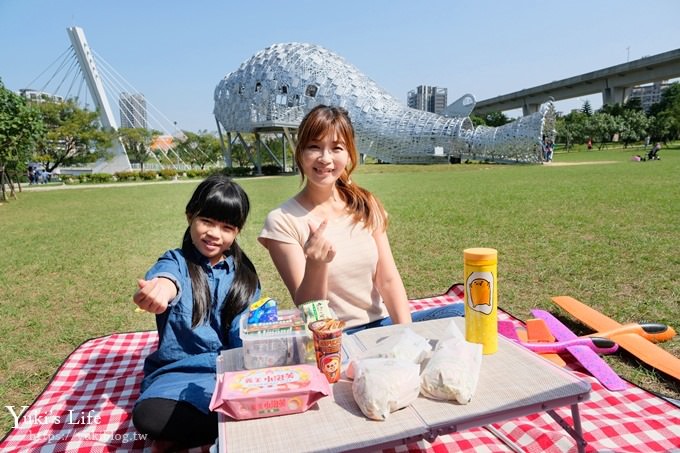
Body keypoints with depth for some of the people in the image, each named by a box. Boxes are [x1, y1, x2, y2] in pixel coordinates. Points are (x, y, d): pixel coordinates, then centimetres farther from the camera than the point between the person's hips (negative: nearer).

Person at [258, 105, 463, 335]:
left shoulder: (366, 205, 3)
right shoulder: (282, 221, -9)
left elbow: (388, 280, 0)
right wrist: (316, 264, -30)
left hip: (381, 324, 5)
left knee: (461, 313, -15)